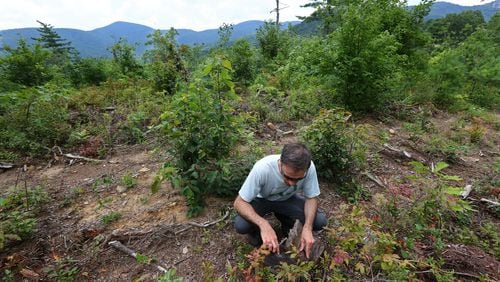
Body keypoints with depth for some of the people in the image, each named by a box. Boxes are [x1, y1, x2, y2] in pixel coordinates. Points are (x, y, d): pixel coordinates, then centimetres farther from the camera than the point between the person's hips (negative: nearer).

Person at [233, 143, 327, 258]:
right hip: (262, 199, -2)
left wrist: (307, 228, -30)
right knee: (241, 225, -29)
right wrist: (263, 224, -45)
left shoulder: (310, 168, -29)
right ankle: (256, 231, 8)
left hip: (288, 199, 3)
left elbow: (311, 197, -14)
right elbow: (239, 202, -30)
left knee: (320, 221, -18)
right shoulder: (262, 168, -37)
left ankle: (287, 224, 12)